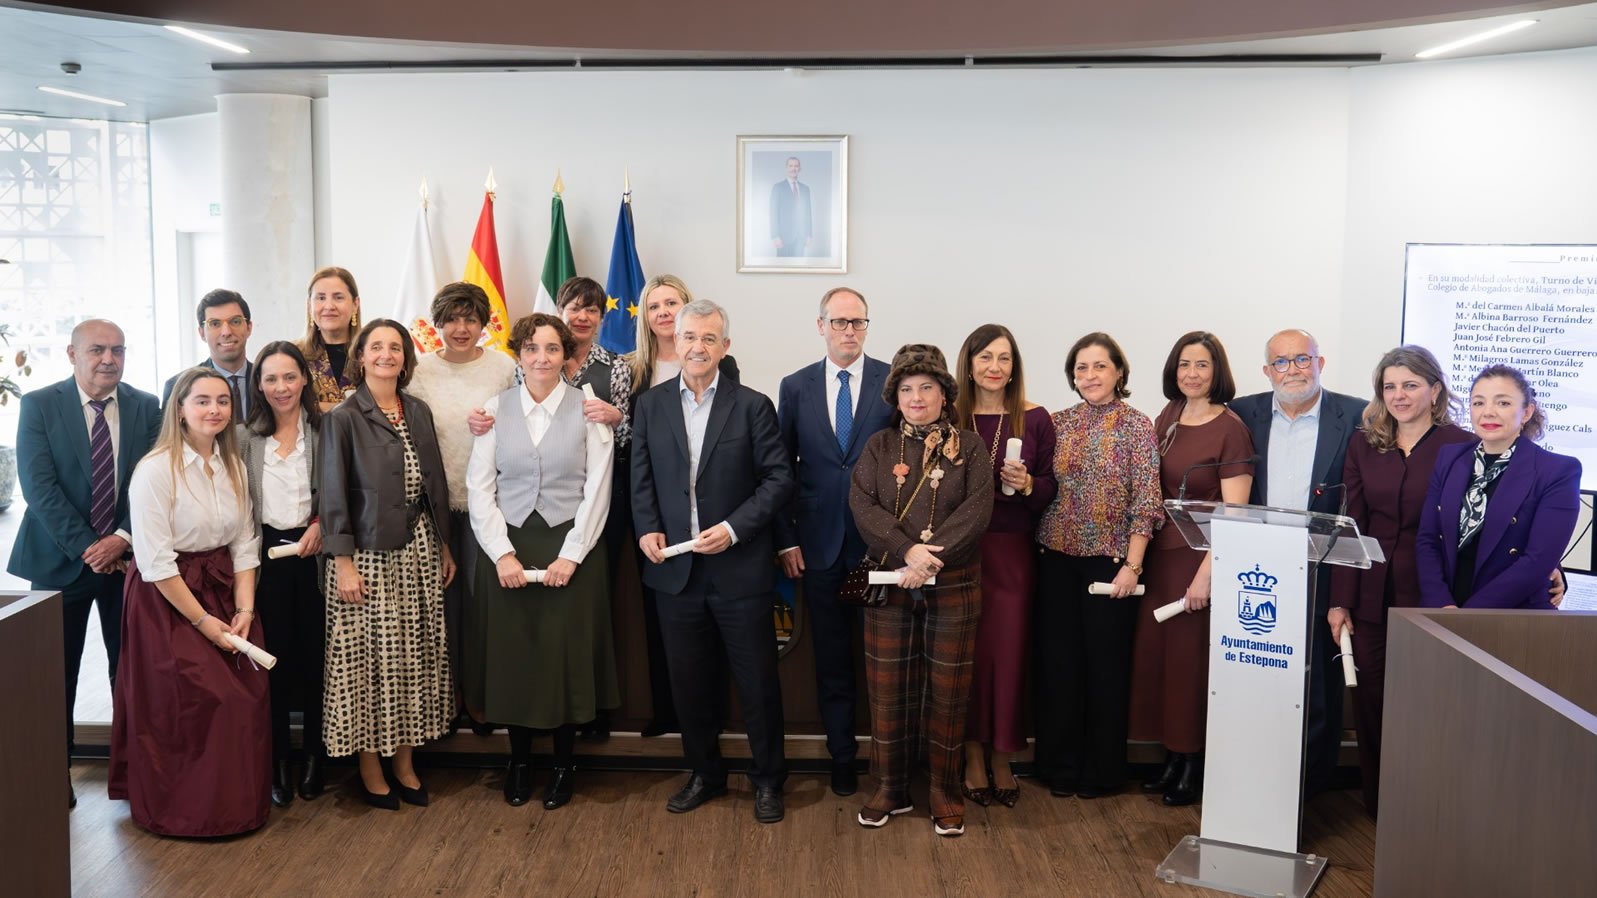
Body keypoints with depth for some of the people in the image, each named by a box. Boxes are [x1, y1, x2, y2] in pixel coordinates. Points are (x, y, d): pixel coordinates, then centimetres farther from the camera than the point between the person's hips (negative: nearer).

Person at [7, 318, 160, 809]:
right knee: (55, 673, 6)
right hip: (62, 559, -1)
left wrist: (123, 538, -16)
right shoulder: (39, 405, -3)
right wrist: (86, 547, -16)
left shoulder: (147, 408, 2)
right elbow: (39, 486, -11)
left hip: (128, 556, 2)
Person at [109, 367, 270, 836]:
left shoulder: (232, 465, 5)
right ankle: (189, 811, 14)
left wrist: (244, 609, -5)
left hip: (224, 592, 6)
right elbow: (155, 560, -16)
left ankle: (239, 803, 17)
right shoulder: (156, 470, -15)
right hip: (167, 599, -5)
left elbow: (244, 543, 6)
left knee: (245, 699, -1)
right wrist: (202, 620, -14)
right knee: (190, 706, -6)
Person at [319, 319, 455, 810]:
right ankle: (370, 770, 15)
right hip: (367, 552, -5)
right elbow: (333, 493, -8)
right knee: (368, 657, 1)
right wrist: (343, 562, -13)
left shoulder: (419, 413, 9)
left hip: (418, 549, 5)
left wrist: (444, 545, 13)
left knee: (415, 656, 8)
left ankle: (405, 764, 21)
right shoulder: (342, 418, -6)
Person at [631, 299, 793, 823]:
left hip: (740, 569, -3)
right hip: (676, 568, 3)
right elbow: (641, 479, 8)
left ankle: (767, 780, 24)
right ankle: (704, 774, 31)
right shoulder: (650, 405, 6)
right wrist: (647, 529, -8)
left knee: (758, 681, 6)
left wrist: (734, 528, -16)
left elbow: (779, 478, -5)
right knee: (689, 681, 13)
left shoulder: (752, 406, -3)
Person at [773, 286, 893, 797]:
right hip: (819, 544, 2)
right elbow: (781, 469, 6)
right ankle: (841, 755, 24)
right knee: (831, 659, 11)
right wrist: (786, 539, 1)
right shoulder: (795, 387, 5)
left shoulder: (893, 381, -2)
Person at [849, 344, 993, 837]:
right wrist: (906, 550, -20)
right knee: (887, 688, 6)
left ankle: (945, 791, 18)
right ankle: (890, 787, 20)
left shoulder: (969, 446, 3)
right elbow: (862, 504, -6)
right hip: (889, 583, 1)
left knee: (947, 689, 5)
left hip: (952, 586, -1)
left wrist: (932, 557, -20)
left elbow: (978, 509, -9)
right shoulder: (879, 446, 7)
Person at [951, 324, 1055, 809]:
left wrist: (1027, 485, -16)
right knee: (966, 651, 4)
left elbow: (1051, 489, 4)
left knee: (1008, 651, 2)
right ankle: (973, 755, 18)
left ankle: (1001, 758, 18)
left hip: (1012, 550, 0)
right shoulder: (948, 417, 1)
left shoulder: (1035, 419, 1)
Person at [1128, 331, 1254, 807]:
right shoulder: (1167, 418, 9)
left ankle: (1193, 764, 17)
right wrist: (1137, 559, 9)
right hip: (1160, 551, 6)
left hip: (1201, 556, -6)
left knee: (1191, 657, 1)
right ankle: (1172, 756, 21)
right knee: (1154, 652, 8)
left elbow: (1234, 512, -14)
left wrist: (1206, 572, -20)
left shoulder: (1230, 428, -10)